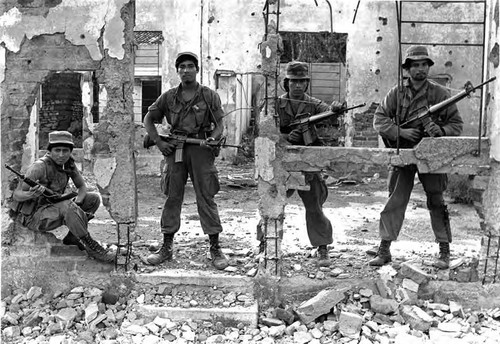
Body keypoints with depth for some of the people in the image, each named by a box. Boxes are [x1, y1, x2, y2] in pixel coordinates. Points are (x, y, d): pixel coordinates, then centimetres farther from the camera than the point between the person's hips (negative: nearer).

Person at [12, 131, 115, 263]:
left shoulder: (68, 163, -2)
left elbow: (82, 186, 8)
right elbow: (16, 195, -18)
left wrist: (77, 201, -15)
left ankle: (72, 236, -1)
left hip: (55, 209, 7)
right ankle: (91, 247, -25)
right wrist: (31, 194, -40)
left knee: (94, 199, -2)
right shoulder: (40, 166, -22)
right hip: (34, 216, -7)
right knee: (67, 206, -35)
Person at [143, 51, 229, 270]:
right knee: (172, 197, 6)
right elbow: (148, 120, 15)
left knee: (206, 198, -1)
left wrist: (212, 138, -10)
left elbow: (219, 125, 9)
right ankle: (167, 247, 15)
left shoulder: (210, 96, 5)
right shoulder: (169, 97, 9)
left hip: (201, 149, -2)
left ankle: (215, 248, 6)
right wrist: (158, 142, 3)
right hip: (175, 149, 2)